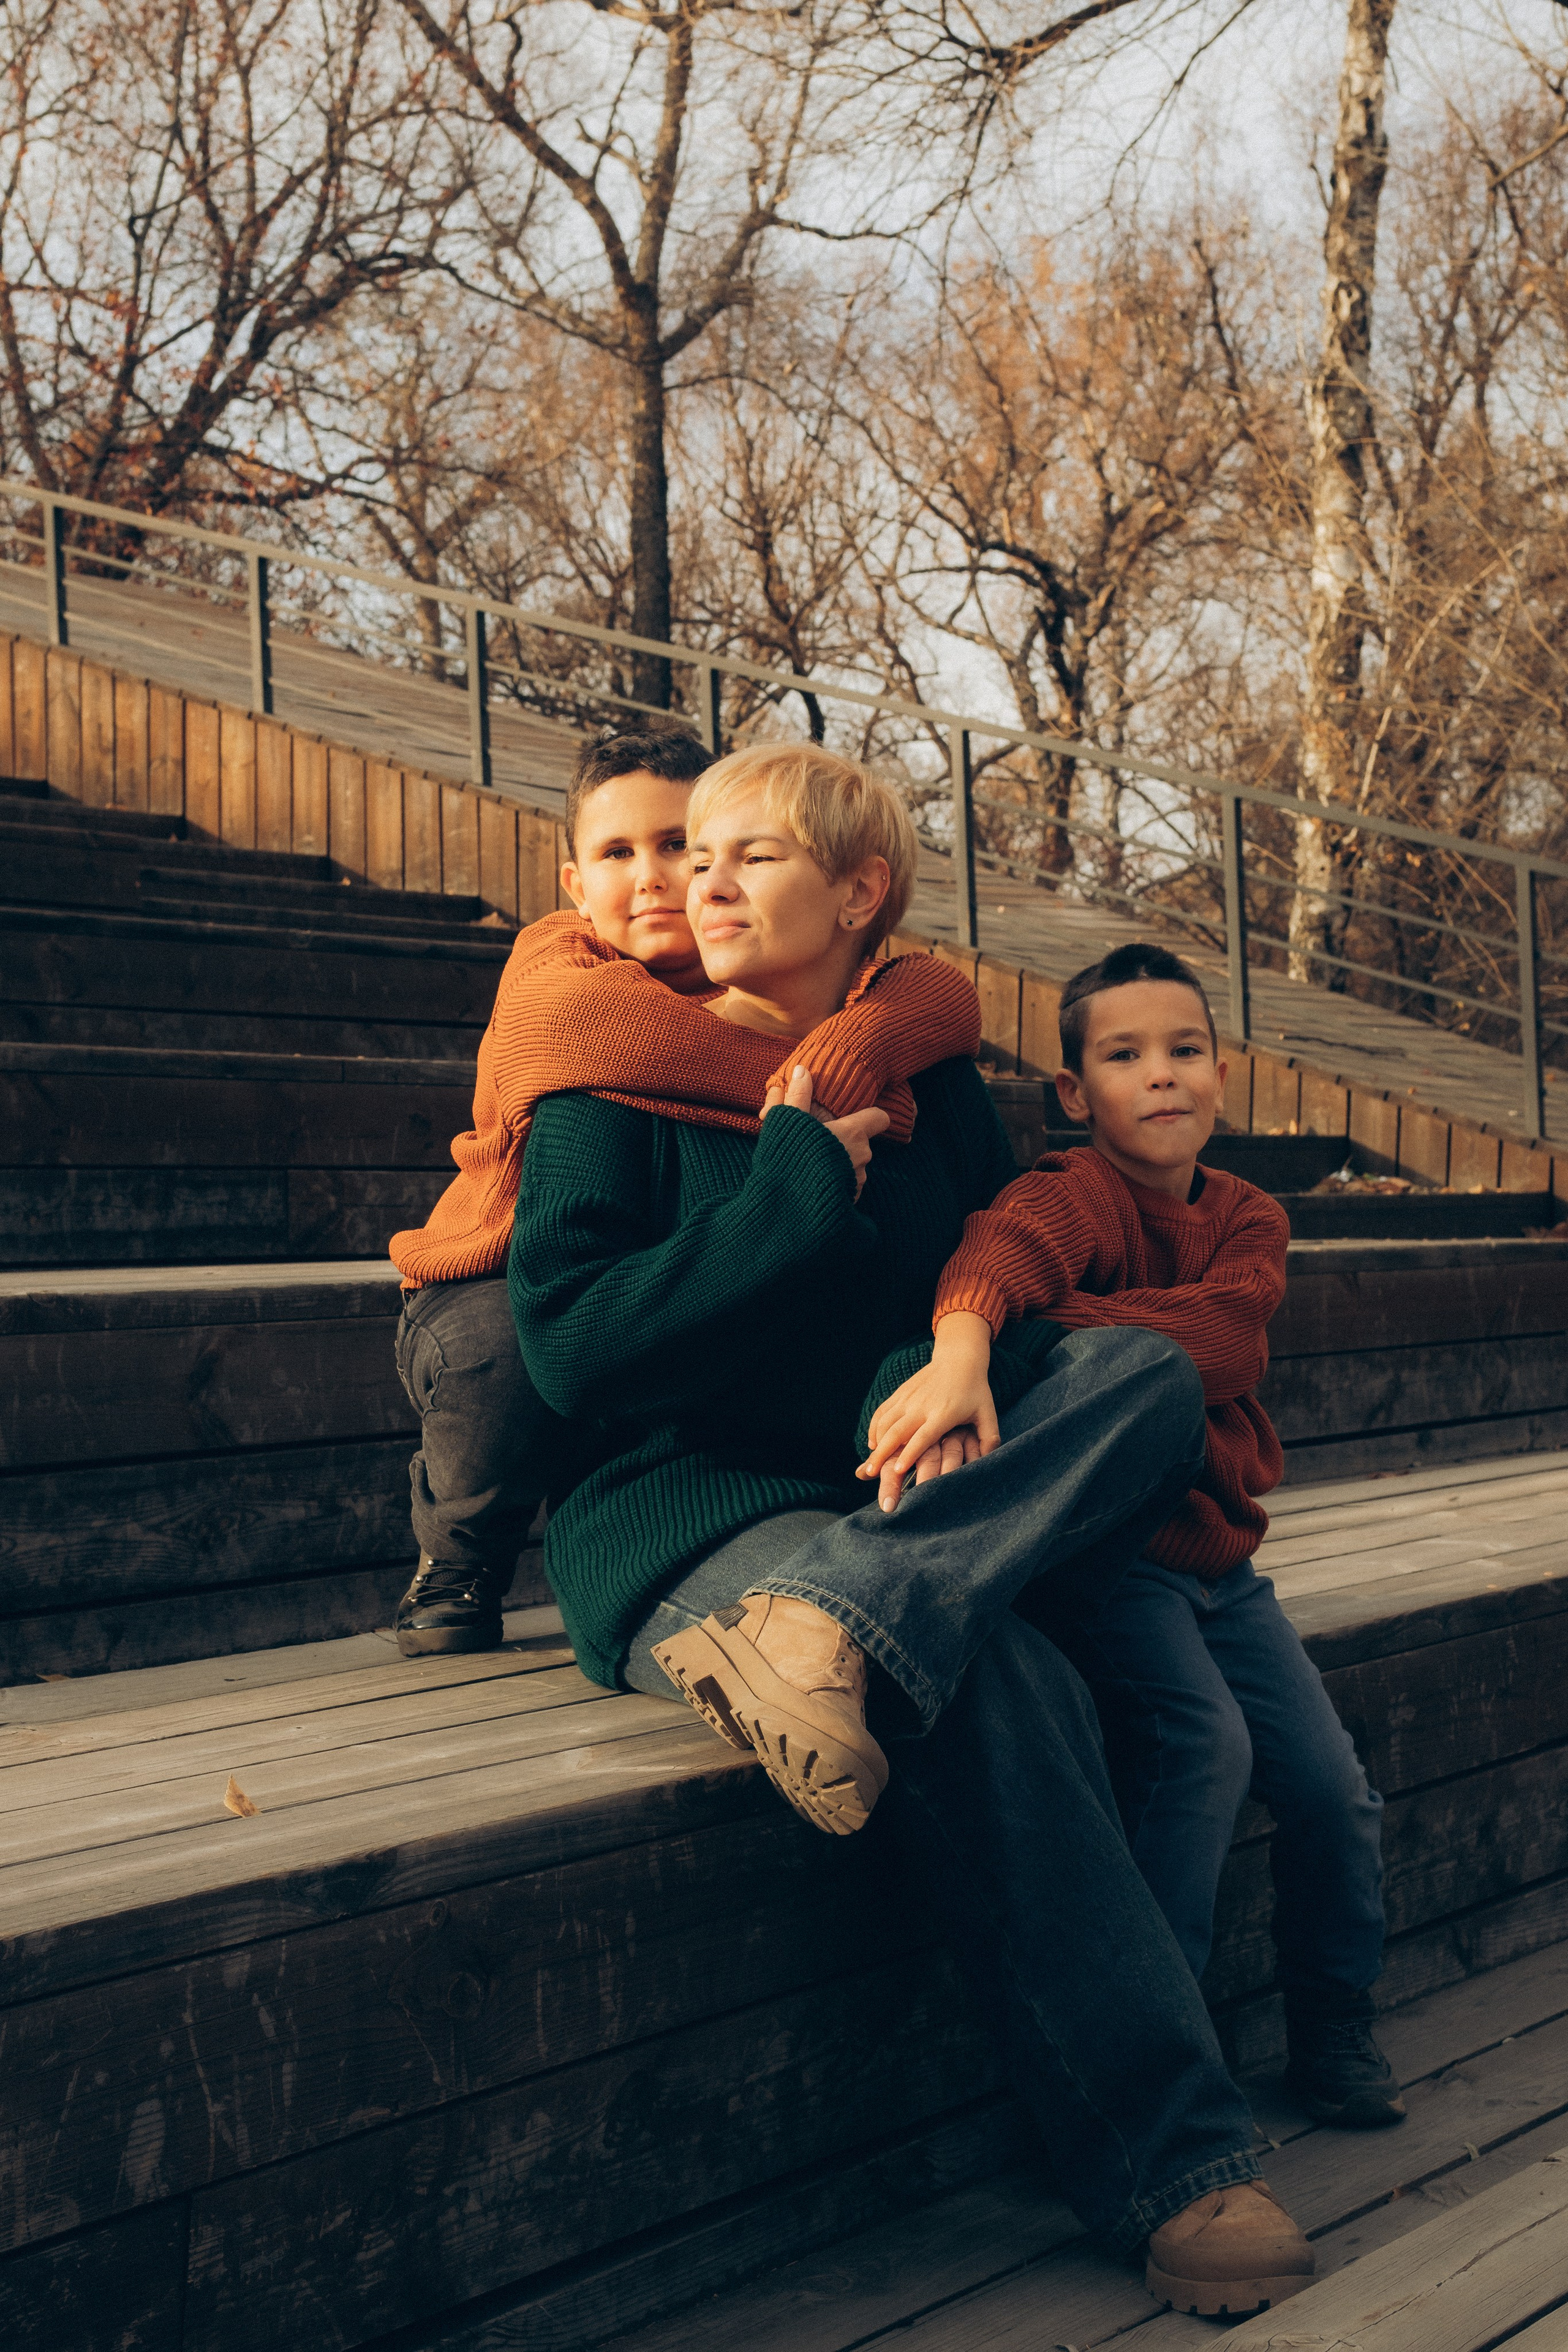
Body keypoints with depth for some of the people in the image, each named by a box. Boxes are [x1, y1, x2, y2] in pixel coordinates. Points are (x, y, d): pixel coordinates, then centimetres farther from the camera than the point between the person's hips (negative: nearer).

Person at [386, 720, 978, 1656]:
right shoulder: (552, 956, -12)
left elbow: (946, 993, -22)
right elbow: (567, 1023, -38)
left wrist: (831, 1072, -45)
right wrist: (817, 1101, -39)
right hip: (493, 1290, -3)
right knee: (508, 1350, -36)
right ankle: (455, 1576, -2)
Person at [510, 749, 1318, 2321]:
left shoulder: (923, 1082, 12)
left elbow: (999, 1302, 11)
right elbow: (572, 1350, -11)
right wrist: (803, 1187, -12)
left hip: (894, 1494, 5)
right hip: (680, 1510, -5)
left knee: (1147, 1373, -20)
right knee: (996, 1680, -33)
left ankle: (833, 1622, -42)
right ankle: (1166, 2160, -28)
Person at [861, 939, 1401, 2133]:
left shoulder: (1249, 1218, 7)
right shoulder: (1076, 1195, -9)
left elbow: (1228, 1336, -15)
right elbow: (1008, 1242, -34)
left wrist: (1056, 1324, -27)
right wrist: (962, 1346, -57)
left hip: (1218, 1554, 6)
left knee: (1331, 1783, 3)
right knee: (1204, 1741, -26)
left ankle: (1337, 2038, 24)